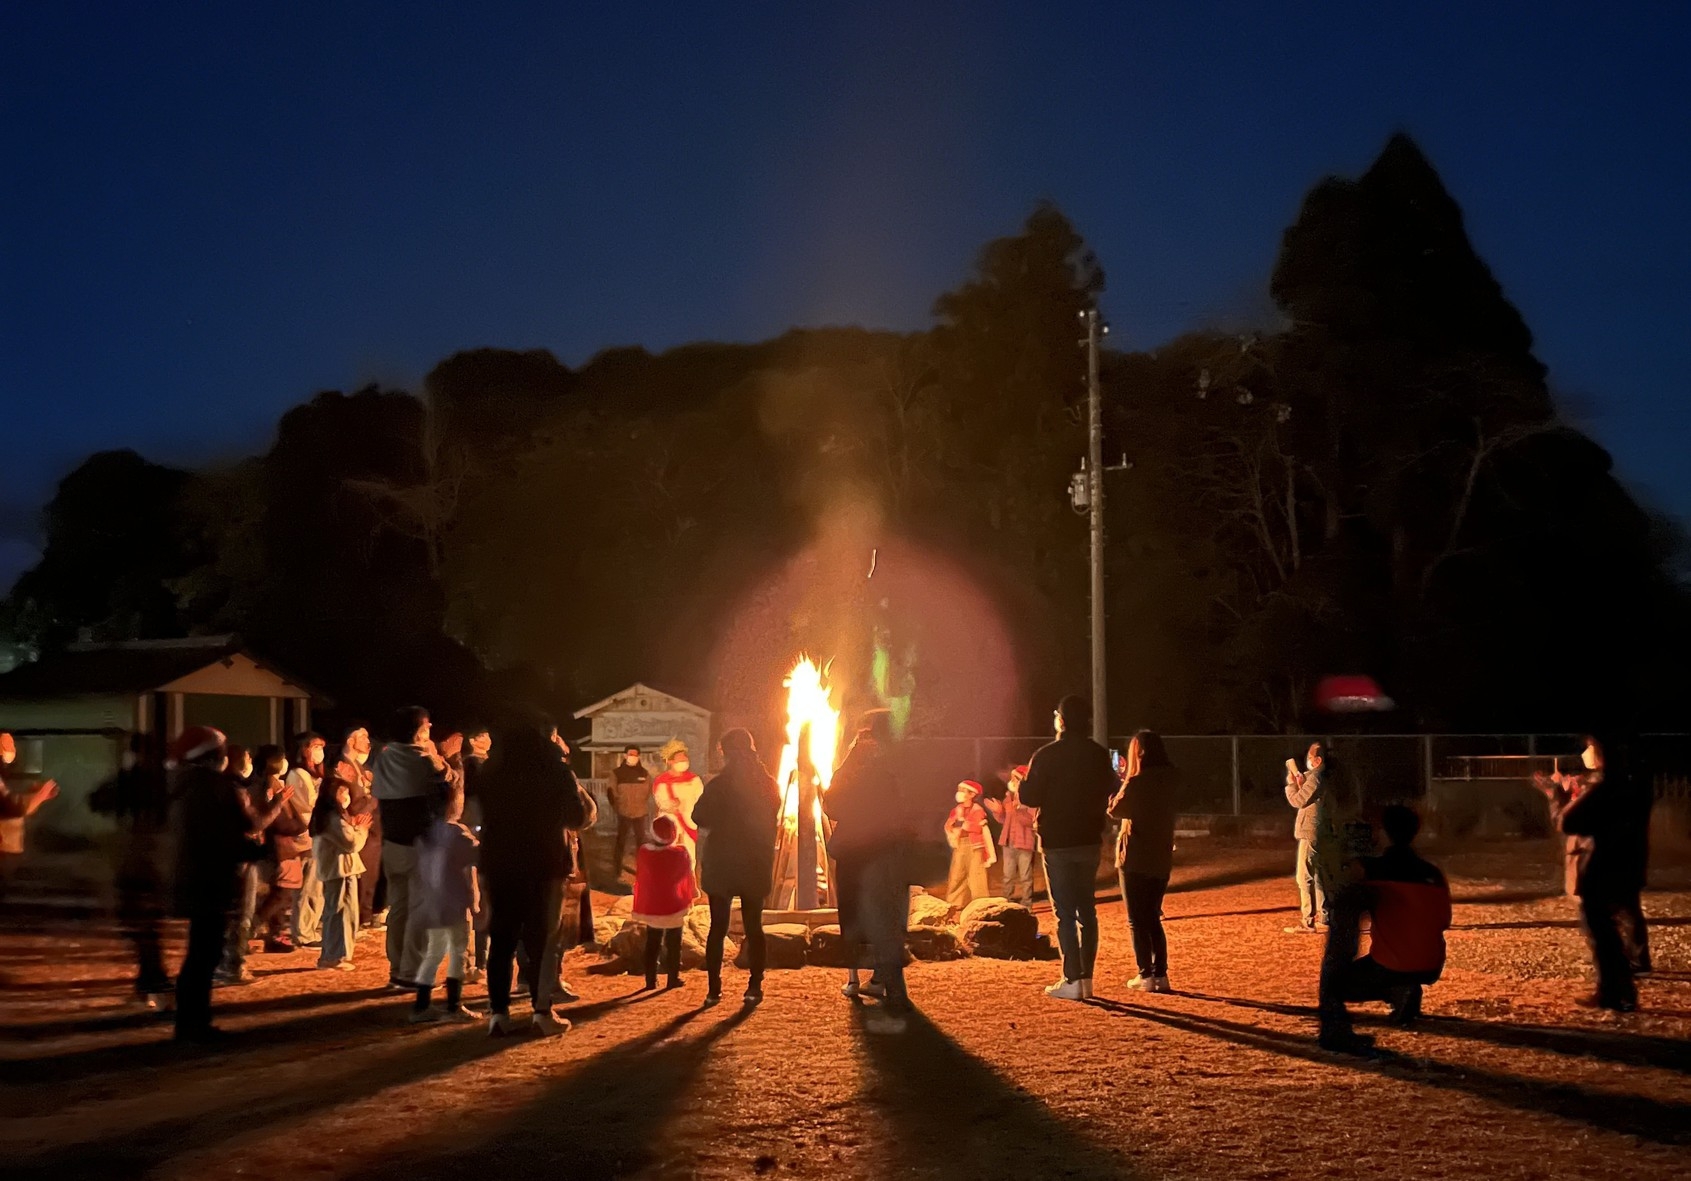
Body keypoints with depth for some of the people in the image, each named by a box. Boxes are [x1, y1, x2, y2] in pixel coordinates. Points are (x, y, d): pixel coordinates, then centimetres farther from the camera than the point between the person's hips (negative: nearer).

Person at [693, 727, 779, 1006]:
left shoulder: (718, 784, -12)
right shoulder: (768, 784, 0)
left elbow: (700, 817, -5)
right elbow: (774, 821, 10)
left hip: (721, 863, -3)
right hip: (757, 864, 3)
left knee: (718, 927, 5)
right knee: (753, 926, 9)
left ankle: (714, 988, 3)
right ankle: (755, 986, 7)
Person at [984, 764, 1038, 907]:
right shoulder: (1009, 796, 11)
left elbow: (1031, 820, -21)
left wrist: (1017, 811, -31)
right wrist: (998, 811, -4)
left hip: (1024, 842, -7)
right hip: (1008, 841, 7)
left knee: (1025, 877, -3)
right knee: (1008, 876, 14)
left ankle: (1026, 905, 2)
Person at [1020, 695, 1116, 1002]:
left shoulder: (1046, 755, -12)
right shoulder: (1100, 755, 3)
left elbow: (1029, 797, -12)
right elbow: (1108, 795, 11)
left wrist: (1019, 786, 8)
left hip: (1057, 843, -5)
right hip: (1089, 841, 5)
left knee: (1065, 913, -2)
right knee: (1087, 911, 12)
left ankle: (1072, 981, -5)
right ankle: (1086, 978, 14)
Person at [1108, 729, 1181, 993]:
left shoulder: (1136, 783, -16)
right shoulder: (1172, 780, 2)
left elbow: (1115, 810, -7)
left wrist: (1118, 783, 5)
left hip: (1135, 859, -6)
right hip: (1161, 859, 6)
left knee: (1137, 921, 3)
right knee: (1153, 919, 16)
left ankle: (1146, 976, 0)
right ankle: (1161, 974, 12)